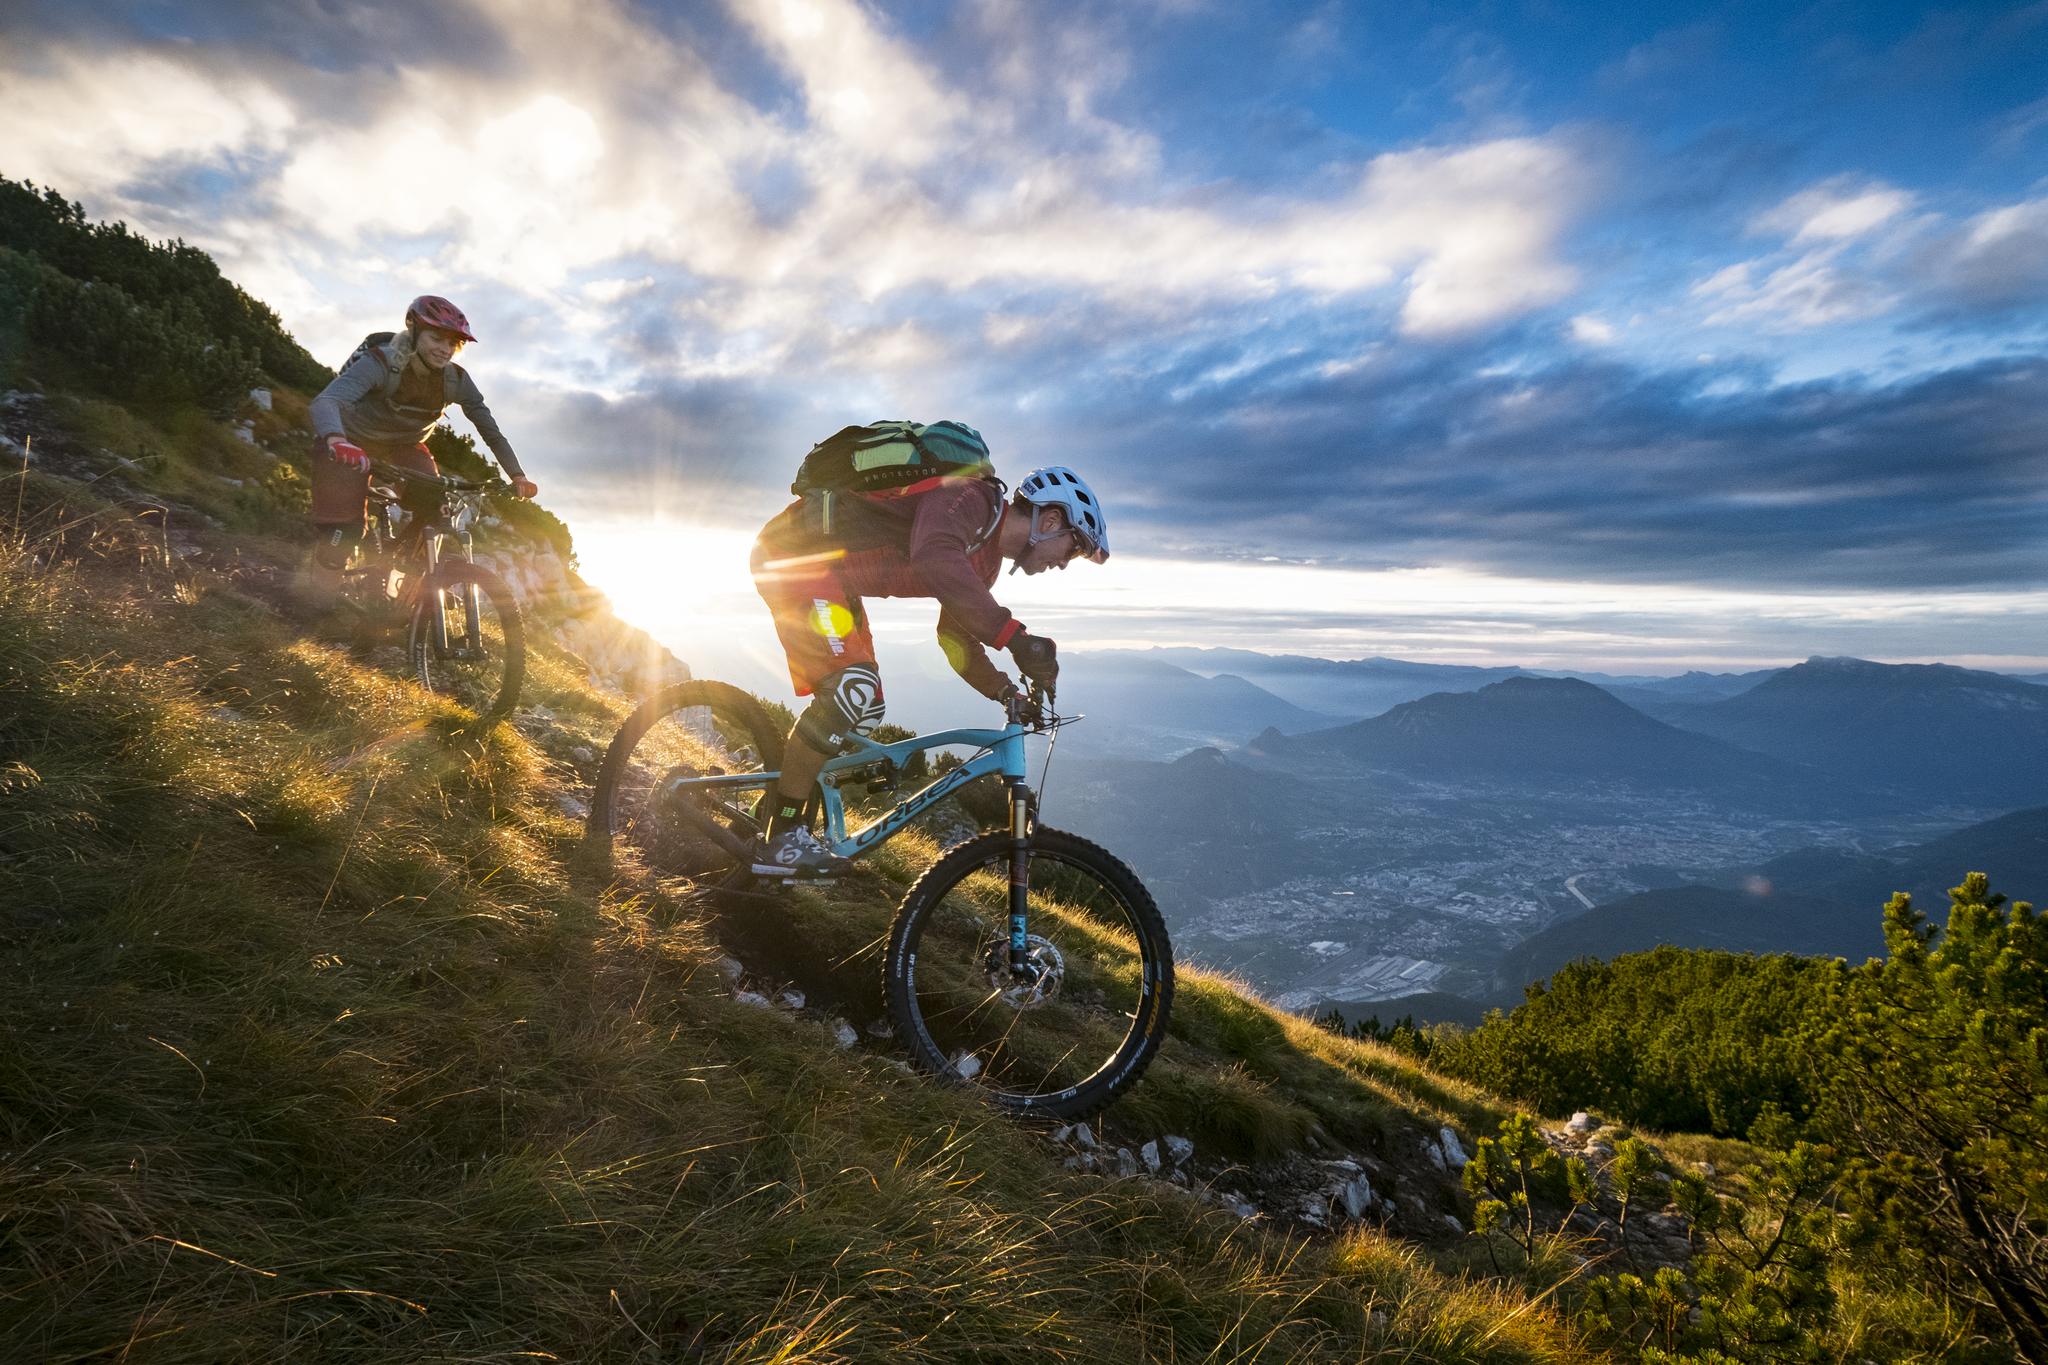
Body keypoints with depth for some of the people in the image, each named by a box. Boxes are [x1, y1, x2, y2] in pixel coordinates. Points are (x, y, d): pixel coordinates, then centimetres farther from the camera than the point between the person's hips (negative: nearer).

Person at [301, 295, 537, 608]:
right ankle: (319, 600, 9)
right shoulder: (381, 363, -32)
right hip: (351, 442, -4)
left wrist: (517, 476, -29)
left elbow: (491, 430, -16)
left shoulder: (456, 380, -18)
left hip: (403, 445, 4)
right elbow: (325, 401, -45)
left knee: (435, 509, -19)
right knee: (343, 530, -14)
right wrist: (336, 440, -66)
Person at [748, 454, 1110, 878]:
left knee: (864, 712, 6)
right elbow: (934, 557, -42)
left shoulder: (986, 560, 9)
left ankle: (776, 807, 16)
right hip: (792, 551, -10)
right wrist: (1013, 635, -46)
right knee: (853, 688, -21)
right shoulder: (972, 497, -20)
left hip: (831, 576, 10)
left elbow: (956, 635, 18)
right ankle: (780, 840, -13)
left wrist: (1006, 691, 7)